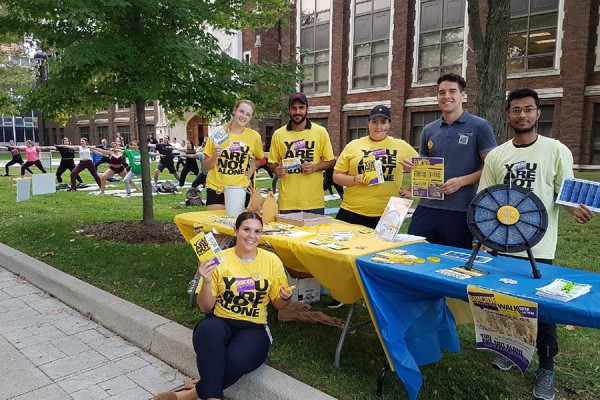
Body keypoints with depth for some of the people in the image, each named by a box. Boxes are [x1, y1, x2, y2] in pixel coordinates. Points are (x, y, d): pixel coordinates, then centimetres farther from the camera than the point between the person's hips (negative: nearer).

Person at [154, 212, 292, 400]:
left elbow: (278, 304, 9)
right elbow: (205, 307, -2)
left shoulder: (272, 261, -1)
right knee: (209, 330, -37)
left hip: (253, 328, 0)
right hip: (220, 322, 0)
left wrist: (286, 298, -15)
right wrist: (206, 281, -20)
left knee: (236, 360, -33)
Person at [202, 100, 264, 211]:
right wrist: (214, 157, -17)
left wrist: (249, 174, 4)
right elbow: (206, 166, 2)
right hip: (215, 189, -1)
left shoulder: (254, 136, -1)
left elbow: (259, 158, 18)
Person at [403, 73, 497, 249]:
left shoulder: (480, 127, -2)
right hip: (427, 207, 4)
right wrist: (412, 166, 0)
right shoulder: (429, 130, 12)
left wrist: (462, 181, -17)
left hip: (461, 210, -4)